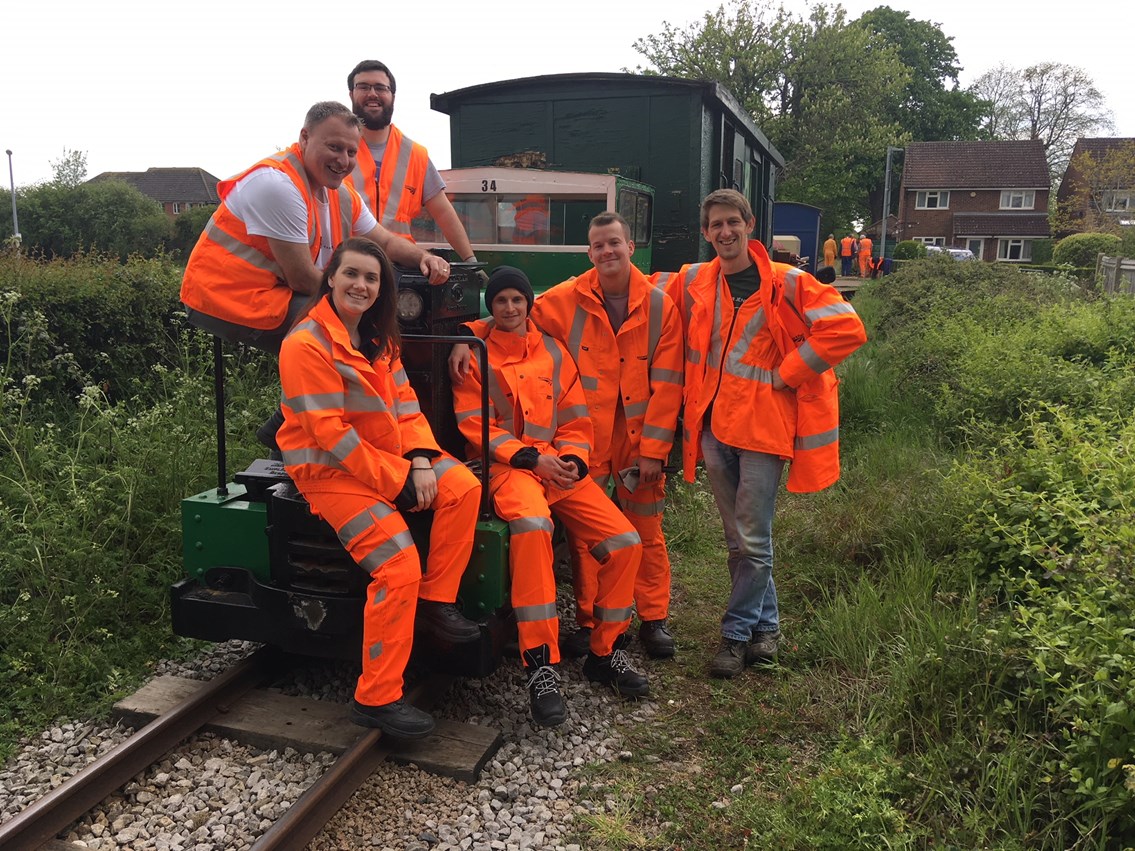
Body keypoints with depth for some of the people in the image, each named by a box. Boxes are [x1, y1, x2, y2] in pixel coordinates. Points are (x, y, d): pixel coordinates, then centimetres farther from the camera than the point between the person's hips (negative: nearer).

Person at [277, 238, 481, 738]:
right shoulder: (307, 345, -14)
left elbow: (405, 405, 9)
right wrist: (399, 480, -19)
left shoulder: (377, 339, 12)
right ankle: (376, 700, -9)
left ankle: (434, 602, -3)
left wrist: (420, 459, -10)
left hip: (389, 459, 8)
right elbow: (331, 435, -19)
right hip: (329, 471, -7)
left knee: (463, 487, -17)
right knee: (399, 564, -22)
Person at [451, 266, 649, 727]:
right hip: (506, 464, -4)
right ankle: (541, 667, -30)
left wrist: (572, 460, -6)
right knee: (532, 525, -38)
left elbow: (576, 419, 14)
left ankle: (606, 653, 10)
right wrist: (531, 458, -14)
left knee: (625, 541, -10)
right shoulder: (476, 356, 6)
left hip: (560, 464, 5)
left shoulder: (554, 353, 17)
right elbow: (475, 426, -3)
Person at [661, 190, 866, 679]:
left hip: (763, 424, -4)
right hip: (712, 426, 5)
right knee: (738, 540, 13)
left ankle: (736, 634, 14)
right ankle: (766, 627, 29)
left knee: (752, 541, -1)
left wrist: (787, 372, -11)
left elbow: (847, 329, -12)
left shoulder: (786, 284, -7)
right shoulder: (692, 282, 4)